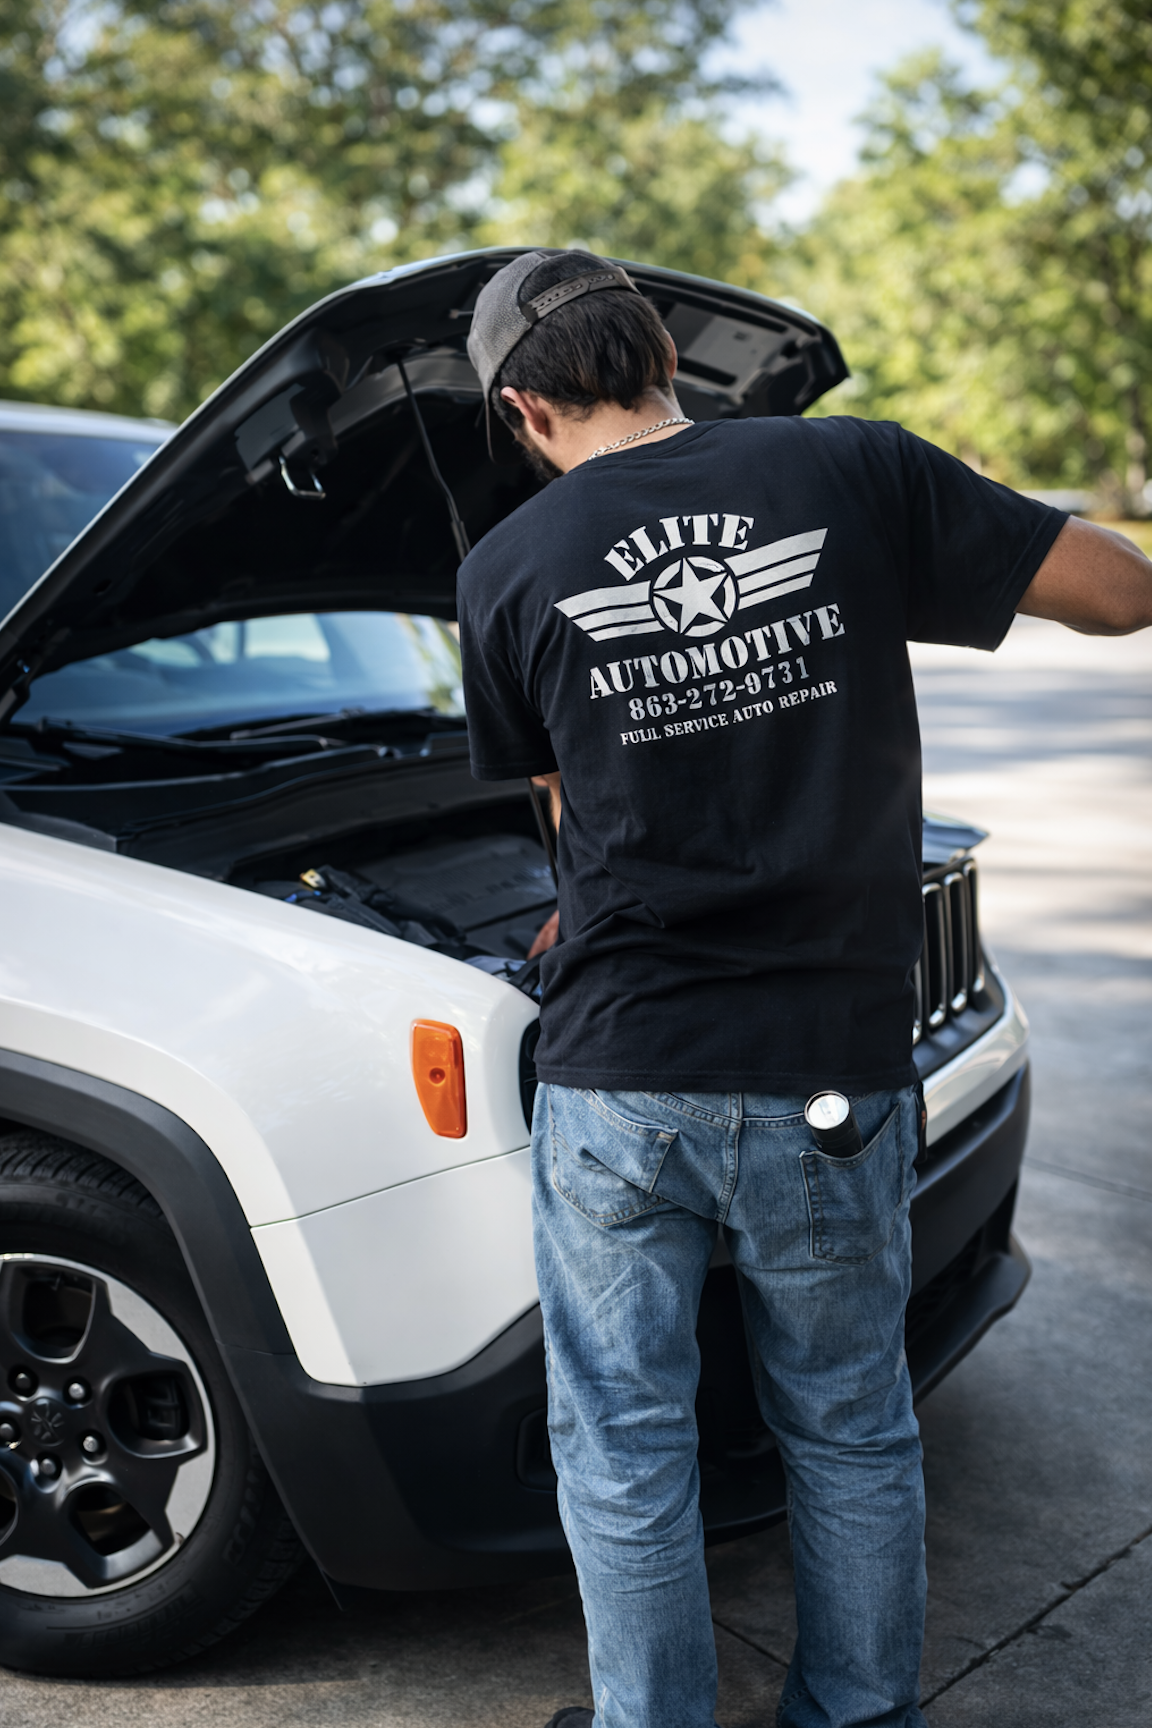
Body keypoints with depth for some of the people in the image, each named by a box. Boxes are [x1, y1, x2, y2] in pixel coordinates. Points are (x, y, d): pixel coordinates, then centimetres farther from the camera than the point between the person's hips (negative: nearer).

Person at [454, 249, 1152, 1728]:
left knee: (624, 1451, 16)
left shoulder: (507, 570, -2)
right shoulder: (854, 472, -5)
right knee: (851, 1431, 21)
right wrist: (902, 580, 14)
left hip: (615, 1077, 0)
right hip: (830, 1075, 1)